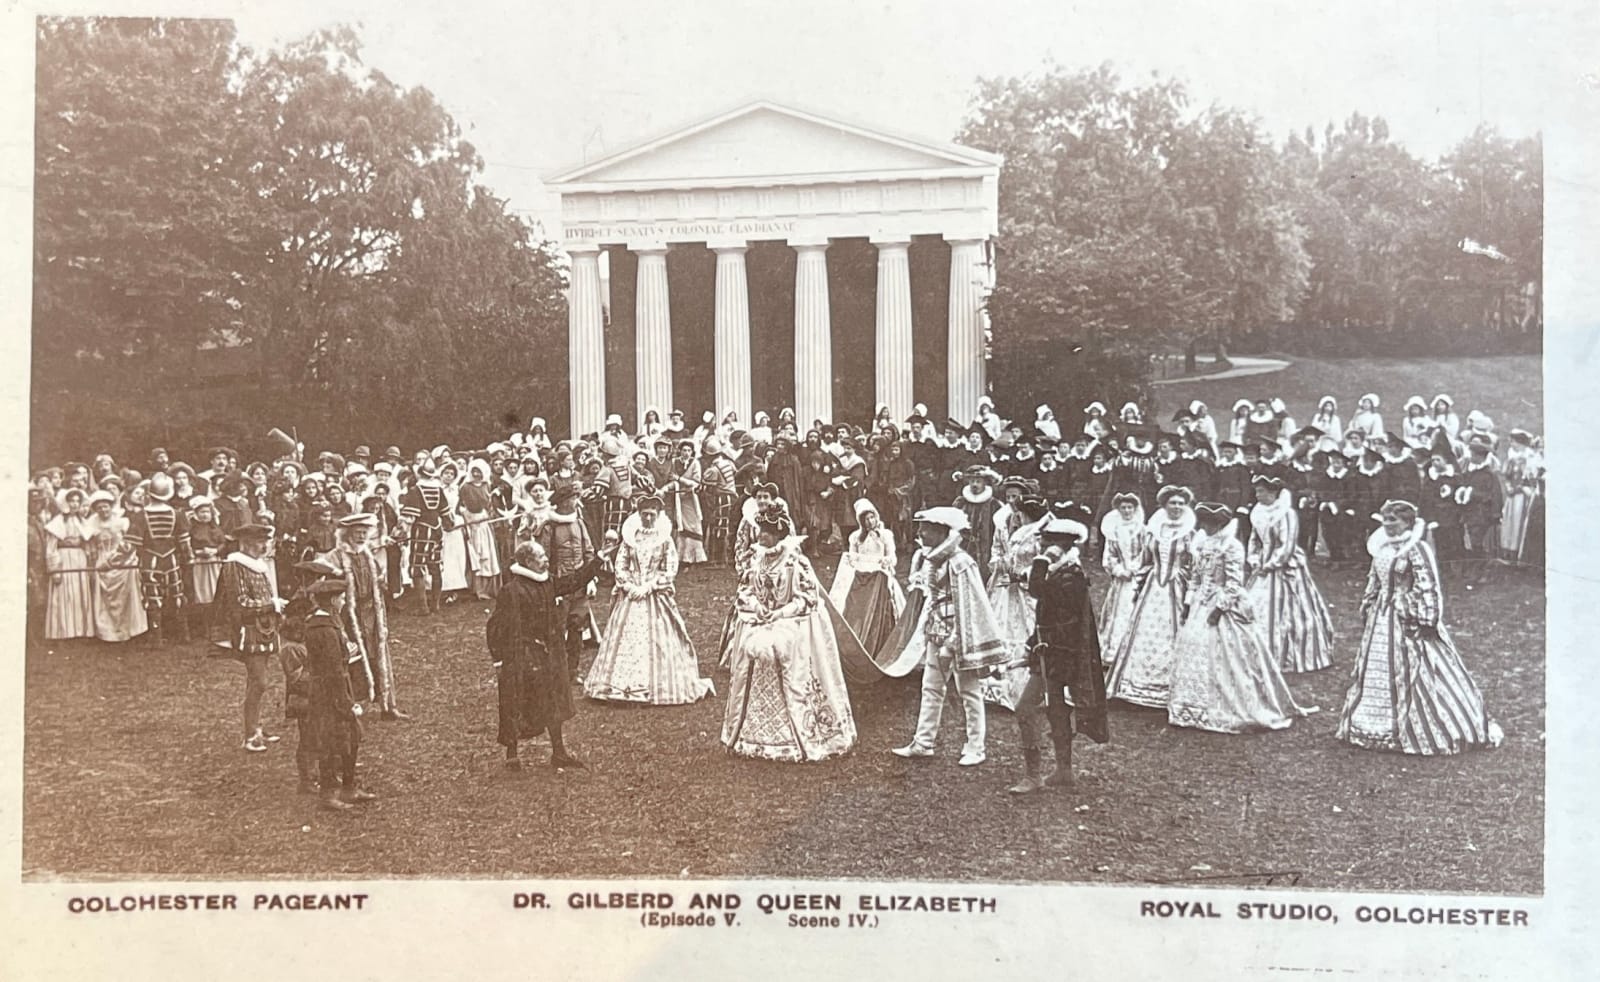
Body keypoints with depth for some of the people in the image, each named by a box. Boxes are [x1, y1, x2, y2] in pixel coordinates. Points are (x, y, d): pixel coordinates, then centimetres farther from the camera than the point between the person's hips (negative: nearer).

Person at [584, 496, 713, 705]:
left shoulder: (665, 539, -2)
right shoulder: (630, 537, 4)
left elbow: (670, 571, -4)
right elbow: (619, 565, 5)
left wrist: (648, 586, -11)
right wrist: (629, 586, -9)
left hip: (656, 597, -2)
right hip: (630, 596, 2)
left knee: (657, 640, -3)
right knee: (625, 639, 2)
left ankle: (659, 686, 4)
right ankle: (623, 684, 10)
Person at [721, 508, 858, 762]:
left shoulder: (796, 561, -12)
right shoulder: (757, 559, 7)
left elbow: (808, 597, -11)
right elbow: (745, 590, 13)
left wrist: (780, 613, -17)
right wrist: (755, 607, -6)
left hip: (791, 629, -6)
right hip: (759, 627, 6)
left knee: (791, 683, -6)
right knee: (755, 682, 6)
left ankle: (800, 736, 5)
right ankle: (757, 735, 18)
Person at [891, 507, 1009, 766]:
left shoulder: (960, 564, -21)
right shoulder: (929, 560, 5)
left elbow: (968, 606, -20)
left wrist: (954, 642, -19)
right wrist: (923, 633, 15)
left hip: (959, 635, -8)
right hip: (937, 635, 8)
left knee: (969, 693, 4)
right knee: (931, 688, 13)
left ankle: (975, 749, 14)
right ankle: (923, 743, 21)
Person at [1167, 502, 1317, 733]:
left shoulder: (1231, 546, -12)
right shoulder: (1200, 544, 10)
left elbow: (1234, 583, -16)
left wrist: (1220, 607, -20)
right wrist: (1188, 604, 11)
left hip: (1225, 607, -8)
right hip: (1201, 607, 8)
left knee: (1225, 658, -6)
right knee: (1194, 652, 7)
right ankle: (1194, 709, 17)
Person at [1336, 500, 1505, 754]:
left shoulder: (1416, 549, -13)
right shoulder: (1381, 548, 10)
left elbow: (1426, 588, -16)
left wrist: (1420, 619, -20)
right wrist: (1367, 610, 17)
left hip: (1407, 618, -8)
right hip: (1382, 618, 8)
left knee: (1413, 673, -5)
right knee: (1377, 671, 11)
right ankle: (1382, 726, 21)